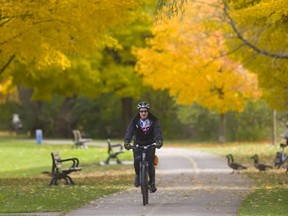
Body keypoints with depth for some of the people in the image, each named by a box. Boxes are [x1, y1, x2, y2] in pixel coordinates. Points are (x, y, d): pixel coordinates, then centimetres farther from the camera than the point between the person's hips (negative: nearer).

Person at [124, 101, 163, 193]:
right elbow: (129, 131, -26)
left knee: (150, 163, -13)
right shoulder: (135, 121, -13)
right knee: (137, 160, -23)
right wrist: (126, 142, -45)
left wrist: (159, 141, -46)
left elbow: (157, 131, -25)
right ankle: (138, 175, 6)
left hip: (150, 144, 0)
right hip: (138, 144, 0)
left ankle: (152, 183, 1)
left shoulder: (153, 120, -12)